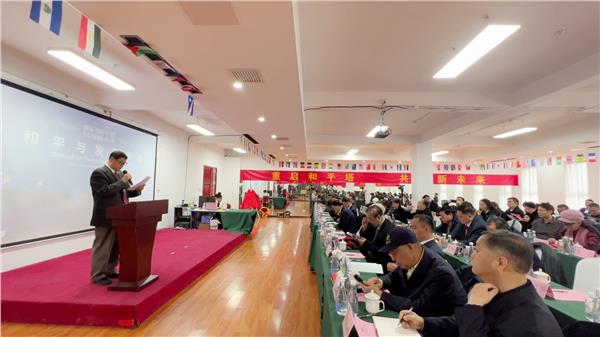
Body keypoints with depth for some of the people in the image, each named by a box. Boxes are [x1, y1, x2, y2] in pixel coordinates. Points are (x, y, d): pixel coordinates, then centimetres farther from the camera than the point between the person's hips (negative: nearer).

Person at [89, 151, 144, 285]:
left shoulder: (120, 174, 14)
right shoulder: (98, 173, -12)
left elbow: (124, 192, 15)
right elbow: (104, 191, -23)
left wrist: (136, 190, -3)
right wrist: (122, 181, -22)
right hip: (105, 217, -8)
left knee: (115, 246, 16)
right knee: (102, 247, 3)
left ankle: (109, 271, 29)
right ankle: (97, 275, 15)